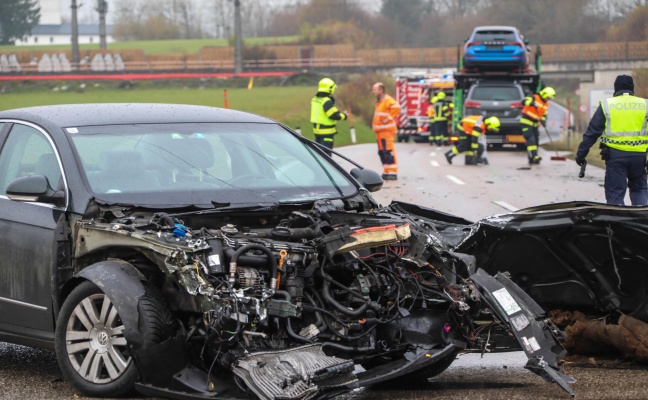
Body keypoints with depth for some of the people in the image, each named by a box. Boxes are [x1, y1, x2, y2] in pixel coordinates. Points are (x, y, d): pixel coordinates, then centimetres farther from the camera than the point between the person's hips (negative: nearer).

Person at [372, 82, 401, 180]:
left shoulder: (387, 100, -12)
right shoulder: (379, 101, 20)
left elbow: (396, 107, -29)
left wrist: (389, 118, -22)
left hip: (387, 131, -10)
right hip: (380, 132, 10)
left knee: (389, 152, -12)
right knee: (382, 152, 12)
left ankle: (393, 173, -13)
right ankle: (386, 172, 17)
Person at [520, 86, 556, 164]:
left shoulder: (546, 104, 12)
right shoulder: (534, 98, -11)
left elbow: (544, 115, 14)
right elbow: (525, 101, -25)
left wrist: (543, 121, -6)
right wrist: (531, 103, -42)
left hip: (535, 124, 9)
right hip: (527, 122, -9)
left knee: (535, 141, 7)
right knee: (530, 140, -18)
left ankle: (531, 159, 12)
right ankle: (534, 156, -28)